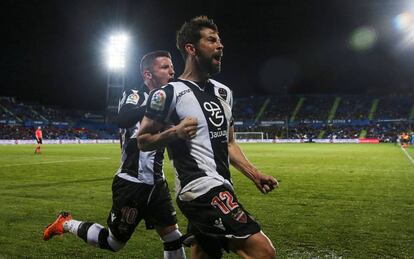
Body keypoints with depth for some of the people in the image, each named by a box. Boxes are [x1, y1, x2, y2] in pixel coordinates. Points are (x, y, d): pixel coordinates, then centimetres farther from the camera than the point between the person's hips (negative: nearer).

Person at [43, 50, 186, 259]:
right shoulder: (134, 96, -11)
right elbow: (123, 119, -34)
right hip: (132, 183, -6)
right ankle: (66, 224, 29)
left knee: (173, 238, 8)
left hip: (156, 183, 7)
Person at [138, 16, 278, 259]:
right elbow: (143, 140, -3)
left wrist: (255, 174, 11)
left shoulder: (223, 92, 15)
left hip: (220, 187, 9)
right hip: (202, 187, -9)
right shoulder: (170, 93, -9)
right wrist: (174, 132, -21)